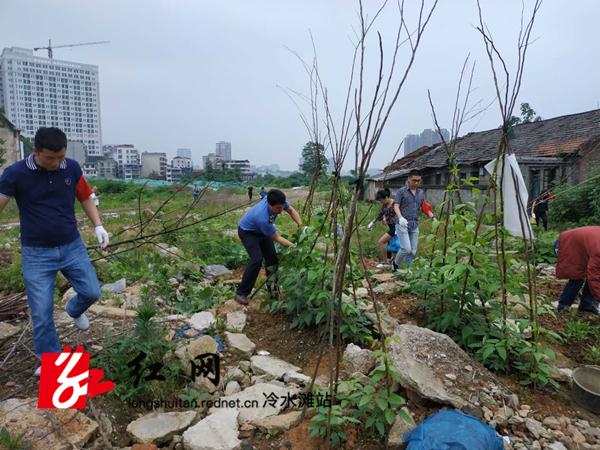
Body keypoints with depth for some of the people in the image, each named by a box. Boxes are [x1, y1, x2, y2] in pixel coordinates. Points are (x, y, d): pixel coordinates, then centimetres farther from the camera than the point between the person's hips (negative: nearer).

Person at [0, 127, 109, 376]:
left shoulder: (72, 168, -4)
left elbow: (86, 198, 9)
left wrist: (98, 226, -2)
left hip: (72, 246, 3)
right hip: (36, 253, -2)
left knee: (92, 291, 5)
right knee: (41, 312, 3)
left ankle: (74, 310, 42)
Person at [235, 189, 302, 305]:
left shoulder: (277, 201, -26)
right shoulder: (262, 218, -43)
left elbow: (291, 211, -6)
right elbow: (277, 238, -30)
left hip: (262, 230, 7)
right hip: (247, 232, -7)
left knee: (272, 258, 3)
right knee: (257, 259, -23)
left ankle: (273, 289, 20)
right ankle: (241, 293, -12)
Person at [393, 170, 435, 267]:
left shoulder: (421, 193, 14)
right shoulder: (401, 191, -1)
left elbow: (425, 207, 17)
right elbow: (396, 206, -10)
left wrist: (433, 217, -1)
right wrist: (400, 217, -28)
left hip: (414, 226, 5)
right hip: (402, 225, -5)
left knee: (413, 252, 3)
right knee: (406, 249, -14)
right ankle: (396, 265, 10)